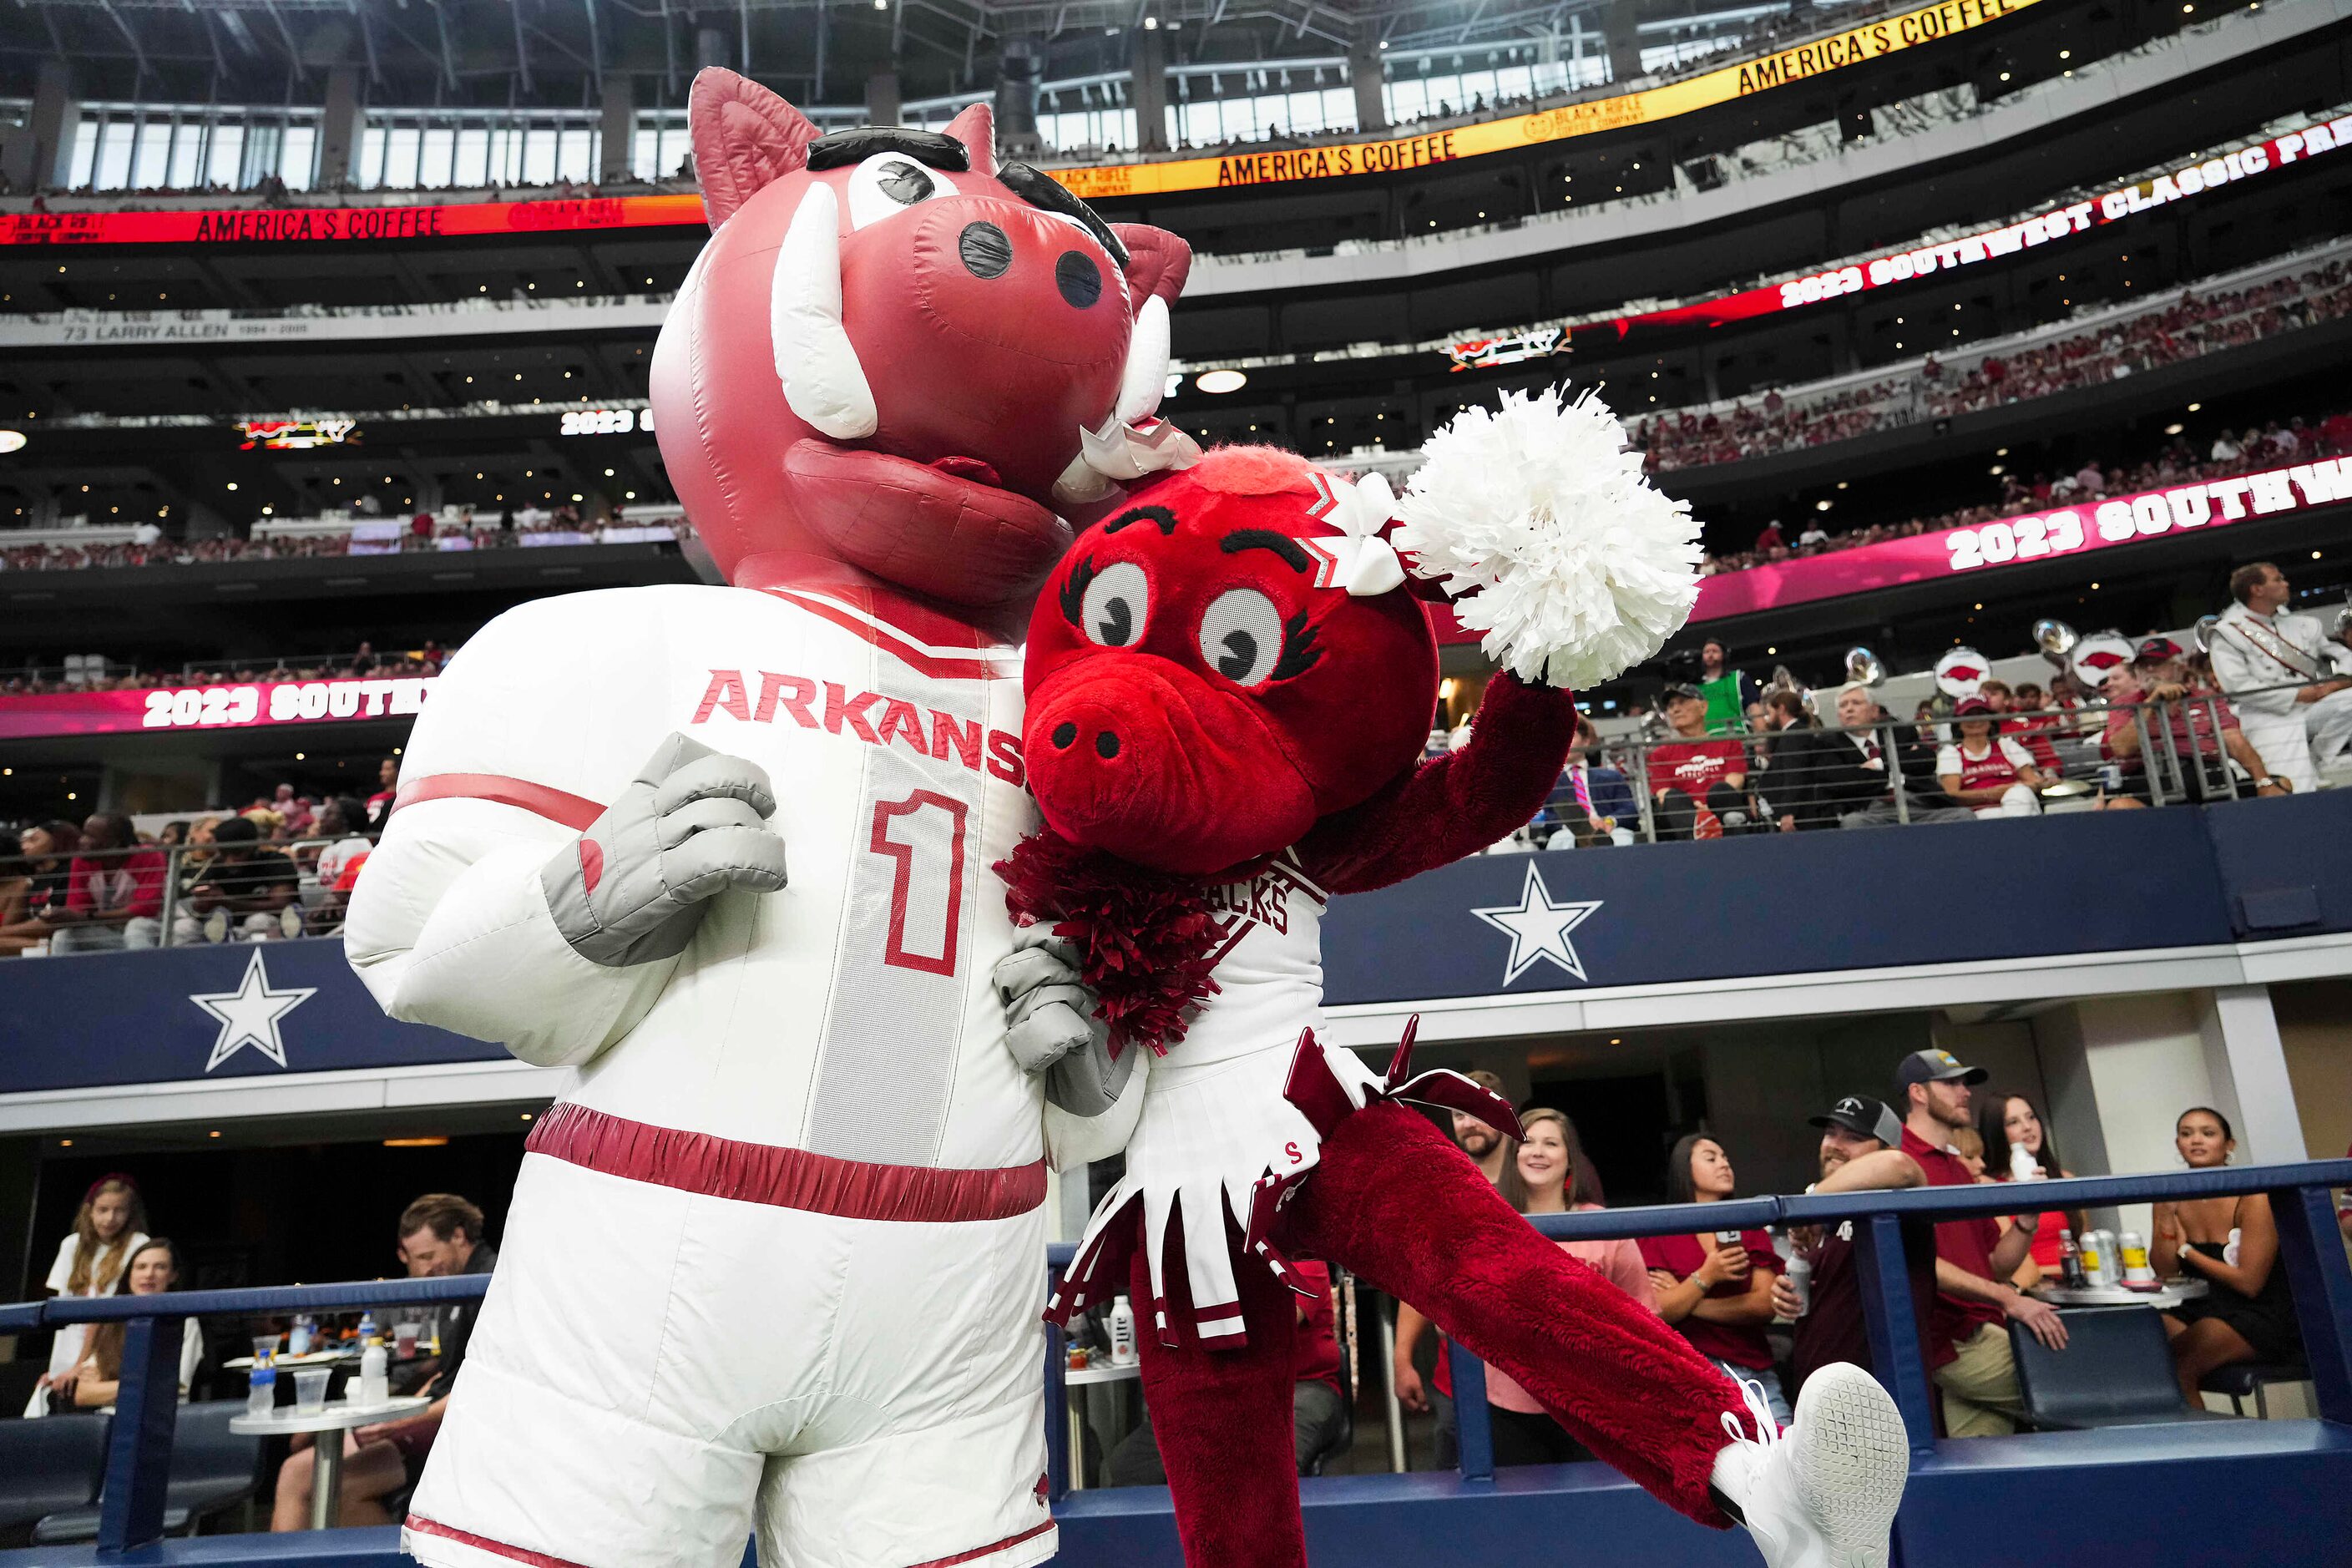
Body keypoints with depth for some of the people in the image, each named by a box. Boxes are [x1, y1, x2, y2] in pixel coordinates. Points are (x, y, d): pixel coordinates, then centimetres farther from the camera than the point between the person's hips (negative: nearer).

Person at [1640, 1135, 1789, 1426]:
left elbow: (1765, 1306, 1)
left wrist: (1686, 1301, -4)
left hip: (1757, 1373, 3)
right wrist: (1705, 1277, -17)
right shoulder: (1657, 1235, 6)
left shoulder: (1751, 1231, 15)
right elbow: (1656, 1313, -5)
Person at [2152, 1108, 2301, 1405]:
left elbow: (2249, 1283, -11)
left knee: (2177, 1367, -29)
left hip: (2259, 1316, -5)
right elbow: (2164, 1272, -1)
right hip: (2198, 1308, 5)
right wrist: (2166, 1216, -12)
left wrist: (2186, 1250, -5)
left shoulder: (2252, 1198, -11)